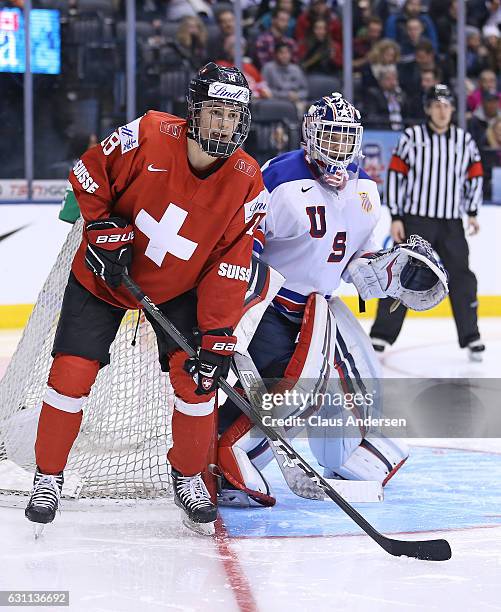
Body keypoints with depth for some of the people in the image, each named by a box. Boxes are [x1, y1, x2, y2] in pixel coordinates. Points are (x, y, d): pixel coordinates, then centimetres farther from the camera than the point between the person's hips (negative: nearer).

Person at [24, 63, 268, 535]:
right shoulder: (148, 137, -25)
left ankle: (188, 478, 14)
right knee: (71, 373, -7)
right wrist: (104, 229, -19)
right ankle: (48, 477, 12)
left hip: (179, 287, 2)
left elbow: (229, 266, -15)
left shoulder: (246, 183, -17)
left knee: (196, 377, -9)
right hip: (104, 272, -2)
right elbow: (87, 176, -9)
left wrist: (218, 336, -20)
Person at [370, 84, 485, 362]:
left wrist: (472, 212, 9)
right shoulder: (411, 137, -3)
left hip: (451, 223, 3)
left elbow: (475, 175, 15)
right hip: (415, 220, -3)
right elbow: (395, 175, -3)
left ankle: (471, 338, 9)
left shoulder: (464, 140, 6)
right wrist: (396, 218, -7)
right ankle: (380, 336, 1)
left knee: (461, 277, 1)